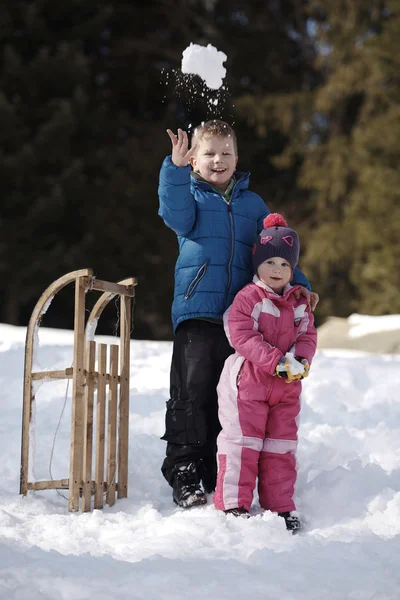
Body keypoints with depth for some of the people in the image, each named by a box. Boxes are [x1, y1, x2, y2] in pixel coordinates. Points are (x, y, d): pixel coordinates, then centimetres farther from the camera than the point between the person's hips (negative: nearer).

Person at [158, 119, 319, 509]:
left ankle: (218, 476, 15)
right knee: (191, 393, -11)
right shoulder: (189, 193, 9)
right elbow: (177, 217, -14)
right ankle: (183, 475, -5)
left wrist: (299, 285, 7)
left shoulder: (252, 203, 19)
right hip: (195, 312, -3)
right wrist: (176, 169, -27)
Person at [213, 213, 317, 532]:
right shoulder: (248, 298, -8)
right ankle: (233, 504, 1)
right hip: (249, 381, -5)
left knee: (282, 445, 10)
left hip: (287, 386, 5)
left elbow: (308, 335, 6)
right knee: (243, 441, -4)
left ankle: (281, 506, 17)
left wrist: (300, 360, -17)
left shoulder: (299, 302, 10)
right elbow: (243, 337, -18)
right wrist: (277, 362, -25)